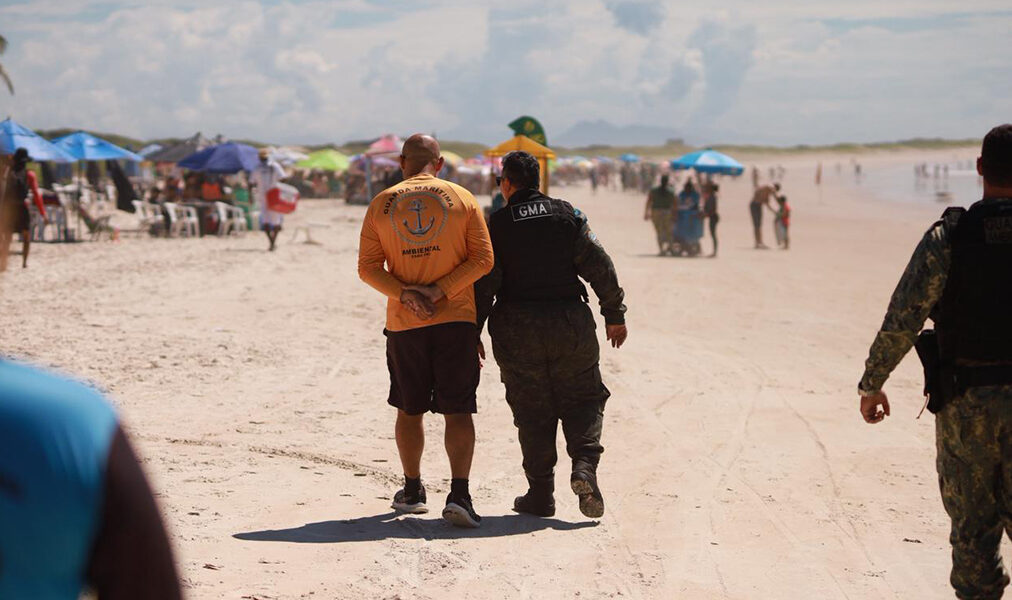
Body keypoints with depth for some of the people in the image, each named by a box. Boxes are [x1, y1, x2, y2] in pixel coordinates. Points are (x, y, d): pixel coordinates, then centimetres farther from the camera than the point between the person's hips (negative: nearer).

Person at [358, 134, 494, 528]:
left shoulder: (381, 204, 4)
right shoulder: (462, 199, 1)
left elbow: (367, 267, -1)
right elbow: (483, 259, -5)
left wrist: (403, 293, -10)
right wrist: (440, 290, -10)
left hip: (403, 322, 2)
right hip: (456, 319, -2)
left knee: (409, 409, 16)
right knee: (458, 411, -2)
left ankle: (412, 491, 26)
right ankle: (459, 495, -15)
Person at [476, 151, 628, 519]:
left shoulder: (496, 226, -2)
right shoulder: (567, 216, 3)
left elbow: (483, 285, -6)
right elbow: (600, 267, 0)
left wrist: (472, 335, 1)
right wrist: (614, 315, 8)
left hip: (518, 330, -1)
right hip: (570, 323, 1)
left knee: (533, 412, 6)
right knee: (582, 399, 13)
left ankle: (541, 495, 7)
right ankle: (584, 465, -11)